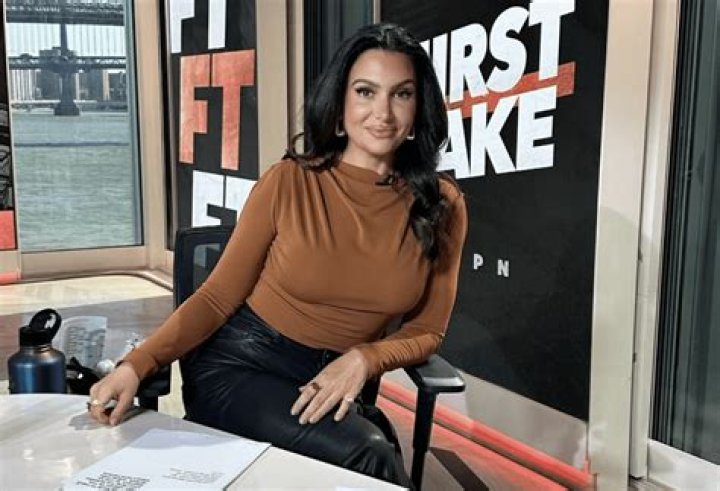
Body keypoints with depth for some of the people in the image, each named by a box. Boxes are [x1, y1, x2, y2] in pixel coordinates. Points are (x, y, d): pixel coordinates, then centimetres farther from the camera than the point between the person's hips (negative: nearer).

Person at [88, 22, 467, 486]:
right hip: (237, 365, -3)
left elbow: (426, 330, 2)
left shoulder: (442, 206, -4)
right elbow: (219, 296, -5)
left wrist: (364, 359, -17)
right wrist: (137, 364, -18)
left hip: (332, 385, 3)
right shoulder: (289, 182, -10)